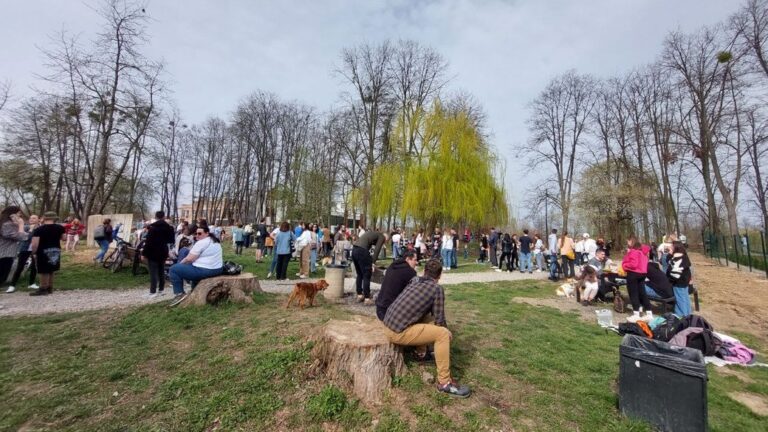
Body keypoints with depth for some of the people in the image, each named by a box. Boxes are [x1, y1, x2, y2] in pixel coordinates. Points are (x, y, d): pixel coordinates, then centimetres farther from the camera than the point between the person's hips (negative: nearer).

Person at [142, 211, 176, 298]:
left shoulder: (152, 227, -11)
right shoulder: (169, 228, 3)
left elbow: (148, 241, -14)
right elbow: (171, 240, 10)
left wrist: (144, 252, -9)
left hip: (153, 252, -5)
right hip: (163, 252, 5)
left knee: (153, 272, -3)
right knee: (161, 271, 14)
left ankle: (153, 292, -3)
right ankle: (161, 290, 19)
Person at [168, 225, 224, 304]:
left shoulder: (201, 243, -15)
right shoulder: (215, 241, 14)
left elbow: (189, 259, -14)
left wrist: (179, 263, 6)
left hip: (205, 270, -10)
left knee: (173, 269, 1)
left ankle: (180, 294, 5)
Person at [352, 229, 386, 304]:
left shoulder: (373, 233, 30)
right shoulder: (381, 237, 7)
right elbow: (377, 250, -7)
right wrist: (373, 263, -9)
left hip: (354, 249, 9)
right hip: (362, 250, -8)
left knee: (359, 274, 19)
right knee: (367, 275, 1)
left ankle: (359, 295, 27)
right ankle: (367, 298, 6)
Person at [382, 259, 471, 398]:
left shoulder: (414, 280, 13)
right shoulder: (437, 288, -5)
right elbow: (440, 321, -1)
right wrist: (444, 333, 19)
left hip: (387, 325, 8)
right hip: (399, 332, -8)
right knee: (444, 334, -6)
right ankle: (444, 382, 3)